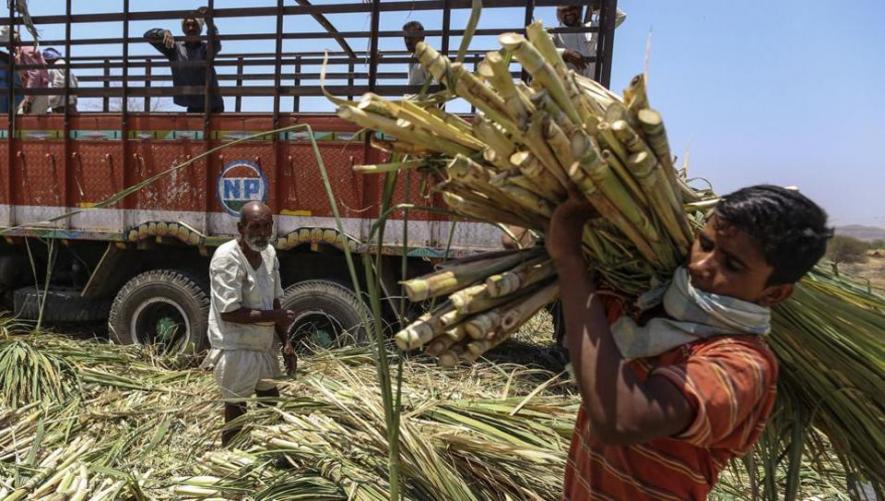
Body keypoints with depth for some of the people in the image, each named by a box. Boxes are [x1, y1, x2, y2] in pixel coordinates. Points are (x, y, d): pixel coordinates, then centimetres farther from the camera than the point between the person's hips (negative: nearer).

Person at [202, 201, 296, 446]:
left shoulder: (269, 253, 2)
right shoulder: (227, 257, -21)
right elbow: (229, 312, -24)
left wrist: (285, 342, 6)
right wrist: (274, 316, -18)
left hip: (264, 347, 8)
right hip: (235, 351, -8)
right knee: (236, 417, 5)